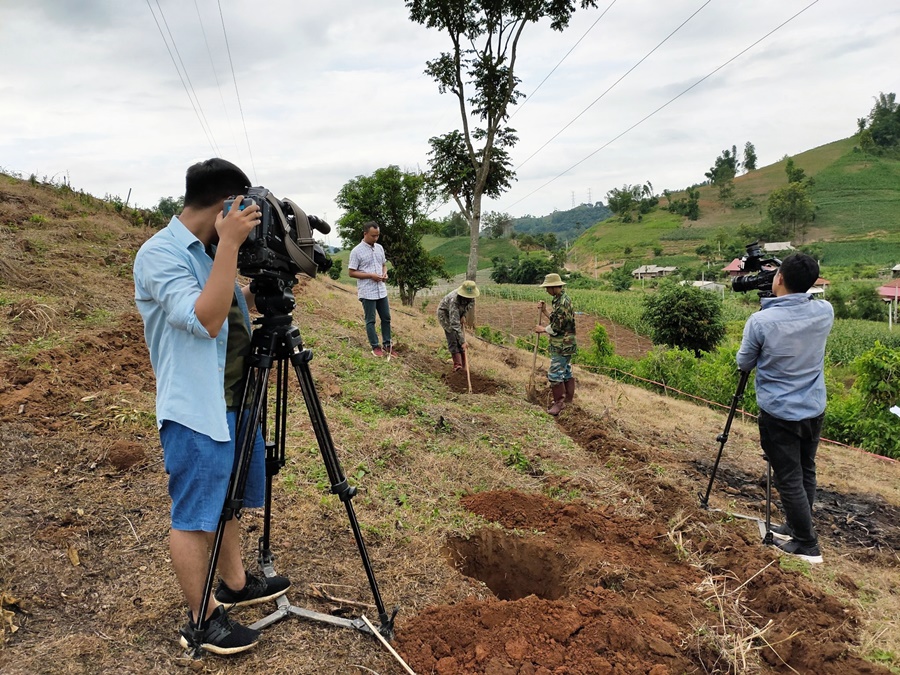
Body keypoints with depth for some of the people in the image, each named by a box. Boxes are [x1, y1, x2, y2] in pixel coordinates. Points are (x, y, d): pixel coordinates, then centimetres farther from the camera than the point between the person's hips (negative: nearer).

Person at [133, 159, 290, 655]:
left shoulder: (208, 250, 11)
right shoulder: (160, 254, -16)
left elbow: (238, 306, 21)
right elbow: (205, 319, -28)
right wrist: (229, 245, -28)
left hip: (233, 399, 9)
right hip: (195, 408, -9)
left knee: (227, 500, 22)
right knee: (194, 516, 4)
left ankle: (234, 585, 39)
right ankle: (201, 620, 19)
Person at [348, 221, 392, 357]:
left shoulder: (379, 248, 7)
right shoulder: (357, 251, -12)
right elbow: (351, 272, -12)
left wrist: (385, 273, -4)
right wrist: (371, 276, -19)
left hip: (381, 290, 6)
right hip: (367, 292, -6)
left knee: (386, 318, 12)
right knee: (370, 320, 3)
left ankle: (387, 345, 24)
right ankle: (375, 347, 12)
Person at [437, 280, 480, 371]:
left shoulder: (471, 296, -23)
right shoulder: (454, 300, -43)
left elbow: (471, 304, 5)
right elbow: (454, 324, -46)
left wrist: (464, 315, -11)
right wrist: (462, 342, -49)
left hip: (458, 313, 6)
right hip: (445, 313, -6)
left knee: (461, 335, 1)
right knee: (453, 337, -18)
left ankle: (463, 364, 6)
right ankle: (457, 364, -21)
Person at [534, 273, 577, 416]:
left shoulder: (562, 303, -21)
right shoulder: (563, 299, 11)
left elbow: (556, 327, -22)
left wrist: (543, 329, -6)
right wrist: (545, 313, 9)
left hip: (561, 346, -11)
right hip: (566, 345, 11)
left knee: (555, 374, -6)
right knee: (566, 371, 19)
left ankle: (559, 402, 1)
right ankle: (567, 399, 30)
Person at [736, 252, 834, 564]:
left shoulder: (761, 321, -20)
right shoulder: (825, 312, -7)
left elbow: (743, 364, -4)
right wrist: (773, 304, 10)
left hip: (779, 413, -5)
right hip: (814, 410, 5)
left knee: (789, 479, 5)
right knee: (806, 473, 19)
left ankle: (807, 544, 13)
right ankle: (796, 527, 32)